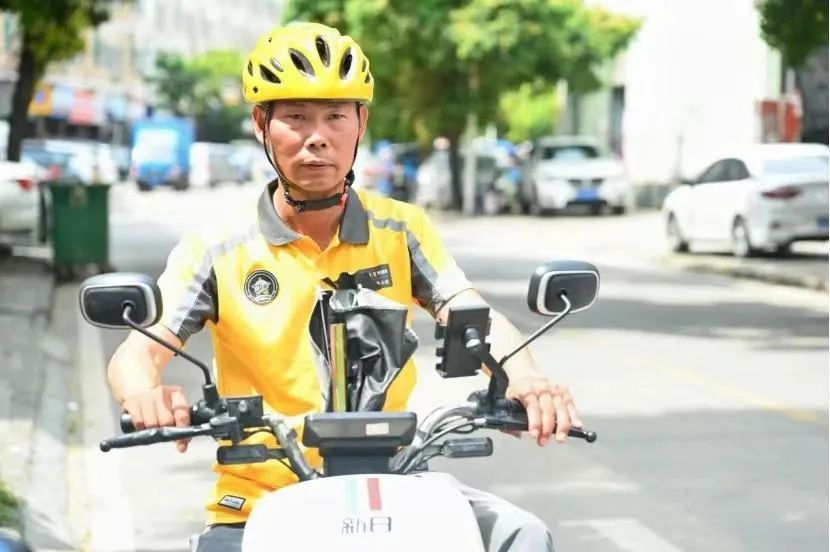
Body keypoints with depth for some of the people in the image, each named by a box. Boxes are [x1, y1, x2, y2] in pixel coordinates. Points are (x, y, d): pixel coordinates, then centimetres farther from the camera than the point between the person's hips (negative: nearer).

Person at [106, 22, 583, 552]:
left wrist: (526, 380, -31)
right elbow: (138, 352, -8)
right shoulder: (218, 249, 0)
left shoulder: (402, 231, 5)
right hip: (260, 502, -1)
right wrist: (146, 394, -34)